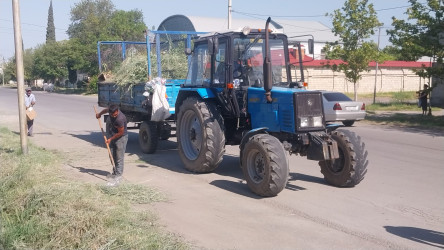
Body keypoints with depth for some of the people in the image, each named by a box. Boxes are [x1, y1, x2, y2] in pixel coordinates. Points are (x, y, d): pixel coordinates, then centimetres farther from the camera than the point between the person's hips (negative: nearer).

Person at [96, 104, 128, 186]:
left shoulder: (120, 119, -32)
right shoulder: (111, 111, -9)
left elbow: (120, 133, -22)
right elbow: (106, 110, 18)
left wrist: (110, 139, -14)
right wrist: (99, 114, 33)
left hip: (121, 137, -8)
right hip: (112, 136, 8)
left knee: (119, 158, -8)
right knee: (112, 156, 13)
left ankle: (118, 176, -7)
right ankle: (115, 172, 24)